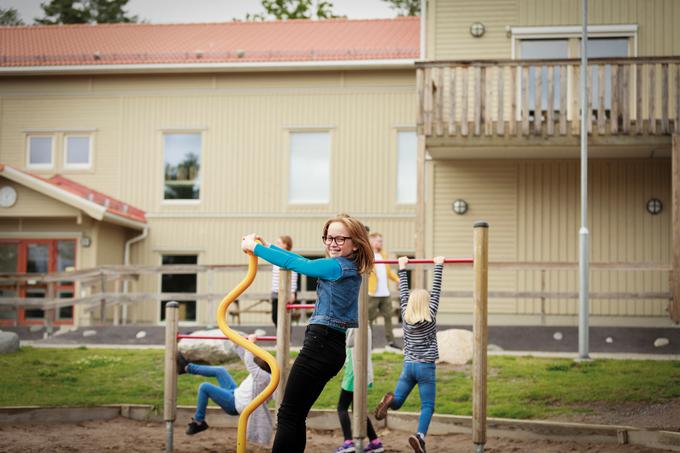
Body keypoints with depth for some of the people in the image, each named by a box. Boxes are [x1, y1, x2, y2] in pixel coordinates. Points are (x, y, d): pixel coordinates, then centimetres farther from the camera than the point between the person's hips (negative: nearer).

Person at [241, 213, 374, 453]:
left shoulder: (336, 267, -12)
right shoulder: (350, 269, 15)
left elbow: (292, 263, -6)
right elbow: (302, 260, 23)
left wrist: (254, 247, 6)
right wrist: (266, 246, 25)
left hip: (320, 344, -9)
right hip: (334, 347, 9)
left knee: (288, 414, -7)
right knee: (296, 415, 12)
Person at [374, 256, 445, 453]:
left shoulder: (406, 316, 2)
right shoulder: (430, 317, -5)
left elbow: (403, 293, 11)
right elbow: (436, 291, -2)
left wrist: (402, 268, 19)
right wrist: (438, 266, 4)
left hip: (408, 365, 3)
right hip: (426, 367, -3)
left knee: (396, 403, 9)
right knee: (427, 406, 0)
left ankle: (390, 399, -27)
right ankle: (420, 435, -24)